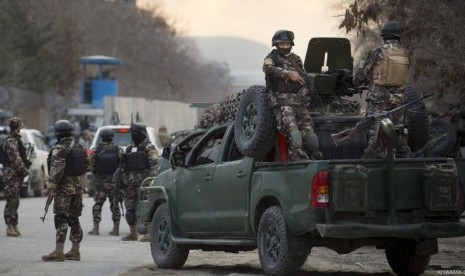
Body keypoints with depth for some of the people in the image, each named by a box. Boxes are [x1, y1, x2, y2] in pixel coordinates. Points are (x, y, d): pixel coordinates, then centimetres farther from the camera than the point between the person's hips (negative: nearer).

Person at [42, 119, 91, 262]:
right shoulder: (80, 148, 10)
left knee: (61, 219, -9)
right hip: (78, 187, 7)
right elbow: (87, 166, 16)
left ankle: (59, 252, -14)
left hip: (63, 188, -7)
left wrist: (49, 187, -18)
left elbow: (56, 170, -22)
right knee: (74, 219, 13)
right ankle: (75, 251, 16)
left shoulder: (59, 149, -14)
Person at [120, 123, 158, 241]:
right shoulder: (130, 148, 20)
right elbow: (125, 165, 24)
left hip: (142, 182, -8)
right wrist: (122, 180, 18)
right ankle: (132, 233, 17)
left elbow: (154, 164, -11)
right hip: (129, 182, 8)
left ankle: (150, 233, -14)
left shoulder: (148, 147, -3)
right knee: (130, 208, 9)